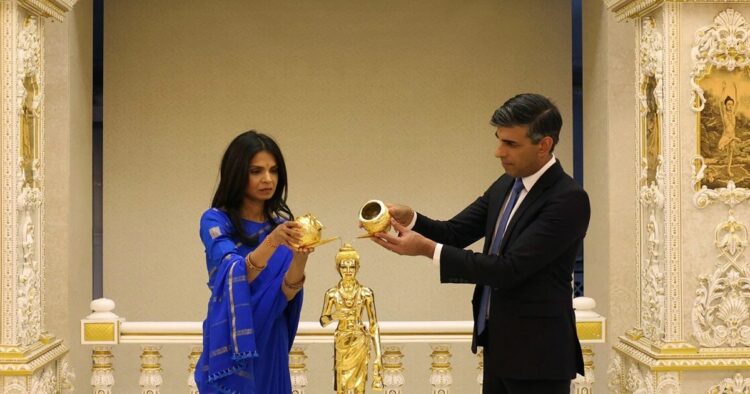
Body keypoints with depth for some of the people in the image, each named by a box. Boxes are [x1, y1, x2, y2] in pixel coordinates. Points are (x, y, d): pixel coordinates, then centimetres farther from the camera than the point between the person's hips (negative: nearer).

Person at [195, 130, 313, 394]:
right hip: (231, 344, -4)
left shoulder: (283, 222, 4)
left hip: (270, 346, 4)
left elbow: (286, 293, -7)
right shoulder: (216, 220, -7)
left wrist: (300, 257, -26)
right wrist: (272, 241, -38)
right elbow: (235, 276, -23)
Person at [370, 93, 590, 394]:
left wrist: (428, 249, -24)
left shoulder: (568, 199, -19)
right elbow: (455, 232, 9)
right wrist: (409, 219, -12)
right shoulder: (506, 185, 8)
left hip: (536, 354, -8)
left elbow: (509, 268, -24)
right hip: (498, 345, 8)